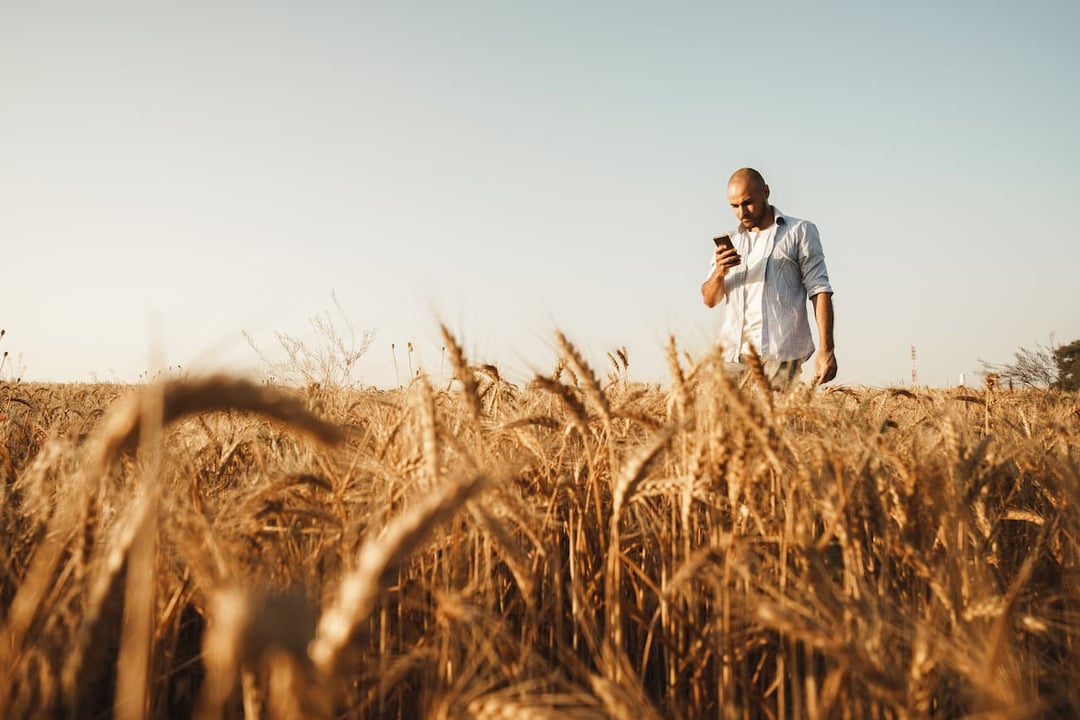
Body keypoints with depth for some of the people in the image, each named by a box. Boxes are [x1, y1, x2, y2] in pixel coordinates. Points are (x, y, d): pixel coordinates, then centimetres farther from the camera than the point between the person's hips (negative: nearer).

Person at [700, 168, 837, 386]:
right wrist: (719, 272, -8)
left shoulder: (800, 232, 8)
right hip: (732, 354, 4)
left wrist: (826, 349, -10)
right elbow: (709, 300, 14)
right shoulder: (729, 241, 20)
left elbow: (819, 290, 0)